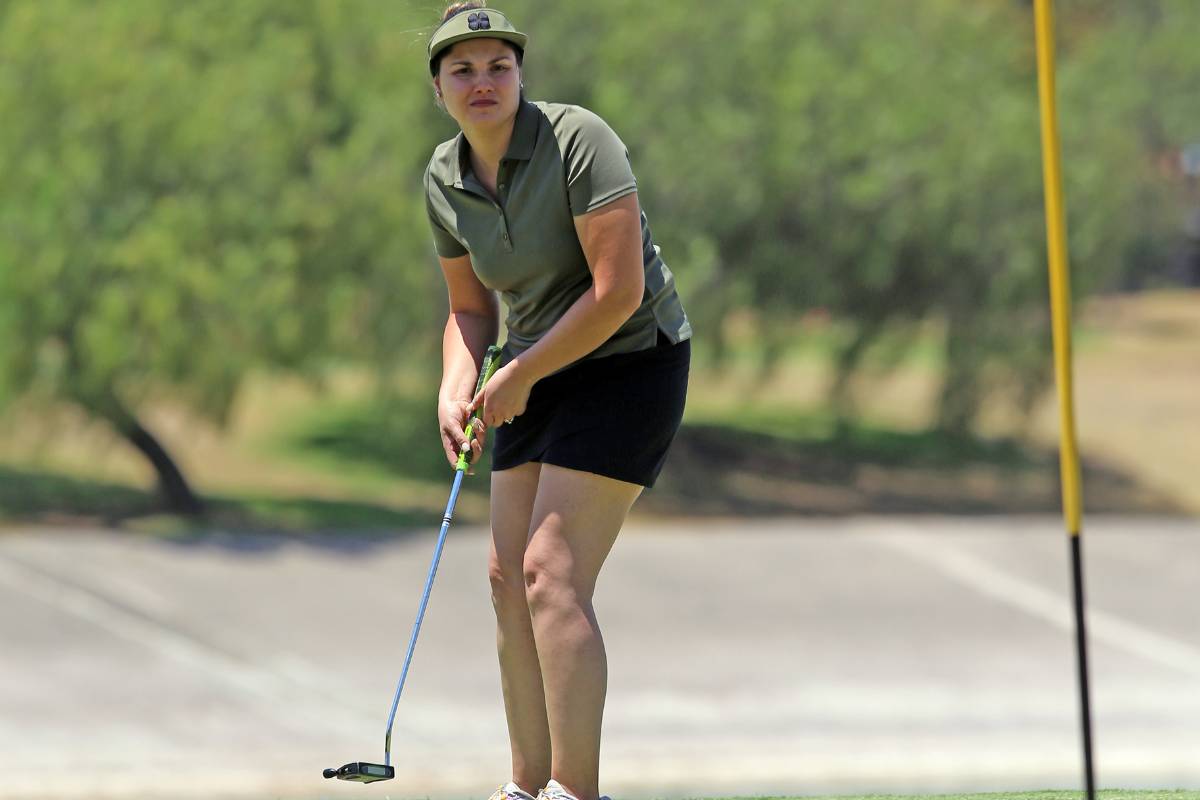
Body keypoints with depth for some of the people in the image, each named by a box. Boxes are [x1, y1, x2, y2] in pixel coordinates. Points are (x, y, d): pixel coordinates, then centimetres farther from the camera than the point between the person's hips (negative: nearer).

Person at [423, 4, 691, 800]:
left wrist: (520, 376, -17)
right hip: (543, 375, 8)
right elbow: (471, 307, 15)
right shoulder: (446, 181, 1)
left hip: (629, 363, -8)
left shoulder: (578, 140, -21)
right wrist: (457, 392, -5)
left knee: (552, 577, -18)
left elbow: (619, 290, -25)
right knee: (510, 580, 4)